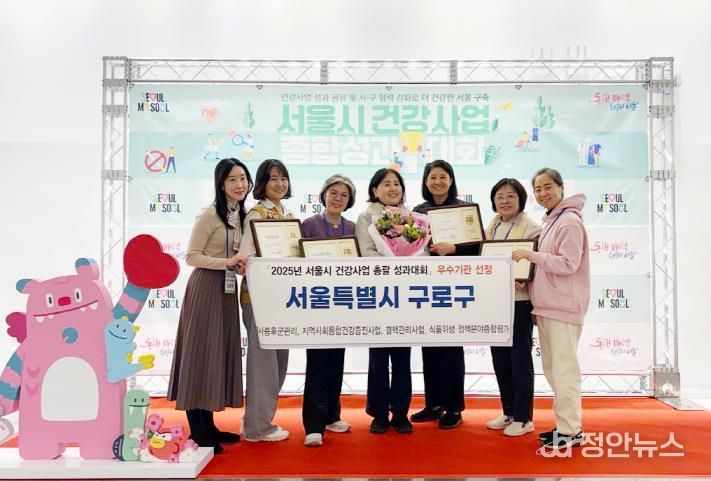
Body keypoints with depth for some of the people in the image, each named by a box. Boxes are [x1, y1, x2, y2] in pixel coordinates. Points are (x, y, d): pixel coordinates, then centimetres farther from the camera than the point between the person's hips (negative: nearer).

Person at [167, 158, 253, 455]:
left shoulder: (240, 215, 13)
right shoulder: (209, 215, -12)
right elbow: (191, 257, -14)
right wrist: (227, 263, -23)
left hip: (227, 289, 8)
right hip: (205, 288, -8)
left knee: (221, 353, 11)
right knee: (201, 352, -3)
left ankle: (208, 425, 22)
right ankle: (196, 430, 7)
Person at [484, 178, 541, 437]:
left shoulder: (531, 228, -8)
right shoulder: (491, 226, 12)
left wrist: (521, 280, -30)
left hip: (519, 301, -7)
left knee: (520, 359, 1)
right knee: (500, 359, 12)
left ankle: (523, 417, 13)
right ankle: (509, 412, 25)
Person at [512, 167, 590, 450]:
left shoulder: (569, 221, -10)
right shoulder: (550, 221, 17)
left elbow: (569, 264, -17)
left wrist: (532, 255, -18)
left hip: (563, 306, -10)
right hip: (547, 305, 10)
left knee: (564, 369, -5)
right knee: (552, 368, 14)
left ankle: (570, 431, 3)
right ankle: (567, 423, 24)